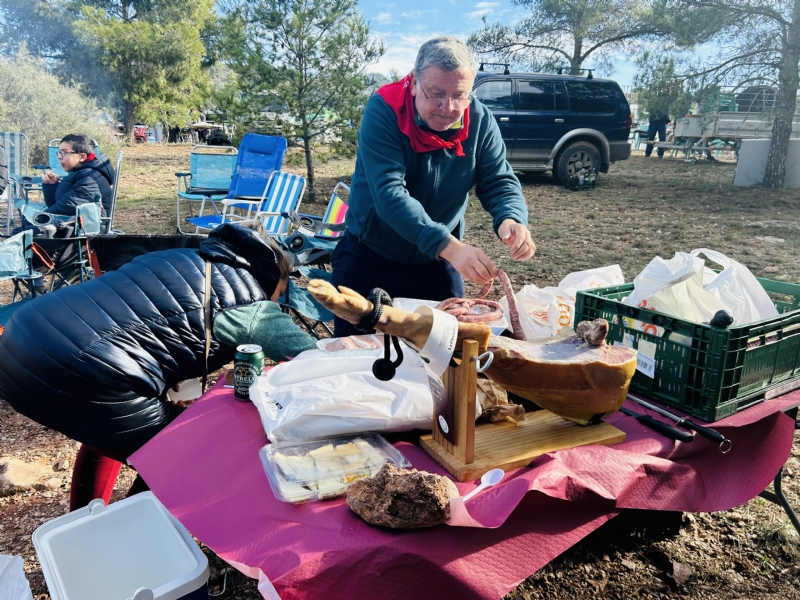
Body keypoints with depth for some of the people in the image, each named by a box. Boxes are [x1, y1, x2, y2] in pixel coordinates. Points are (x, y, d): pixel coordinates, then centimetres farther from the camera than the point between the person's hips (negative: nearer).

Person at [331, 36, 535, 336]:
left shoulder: (479, 120, -8)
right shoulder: (383, 112, -21)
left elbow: (499, 181, -7)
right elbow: (389, 193, -31)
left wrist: (511, 219, -32)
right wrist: (449, 245, -43)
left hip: (438, 263, 3)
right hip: (369, 261, -3)